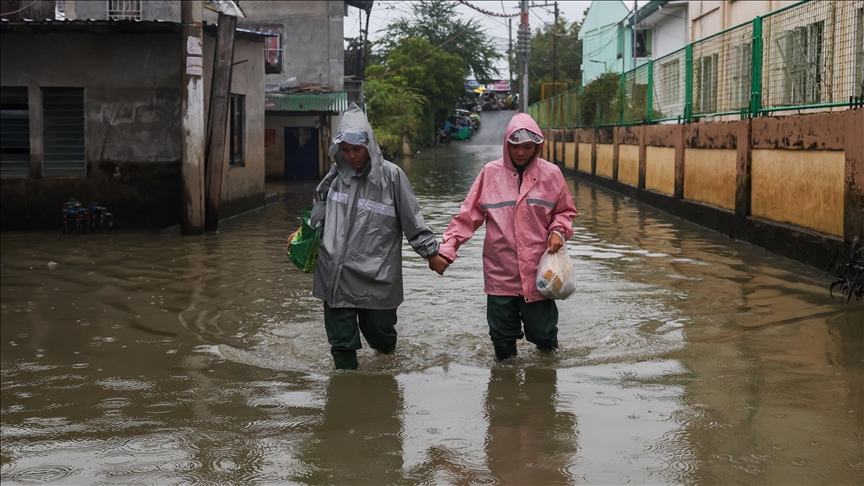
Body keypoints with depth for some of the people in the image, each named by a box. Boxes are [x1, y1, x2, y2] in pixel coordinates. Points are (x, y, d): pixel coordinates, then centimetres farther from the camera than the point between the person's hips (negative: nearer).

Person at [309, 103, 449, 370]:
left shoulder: (390, 175, -9)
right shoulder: (337, 173, 3)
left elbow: (412, 218, -3)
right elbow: (320, 204, 22)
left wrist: (431, 252, -1)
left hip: (376, 276, -3)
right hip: (336, 275, 3)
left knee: (379, 331, 10)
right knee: (342, 342, 3)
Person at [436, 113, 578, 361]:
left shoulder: (550, 174, 0)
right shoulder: (490, 173, 0)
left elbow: (565, 211, 13)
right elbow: (468, 215, 1)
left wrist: (558, 231, -8)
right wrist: (447, 248, -8)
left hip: (537, 272, 0)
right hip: (499, 272, 0)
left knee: (543, 334, 7)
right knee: (502, 338, 8)